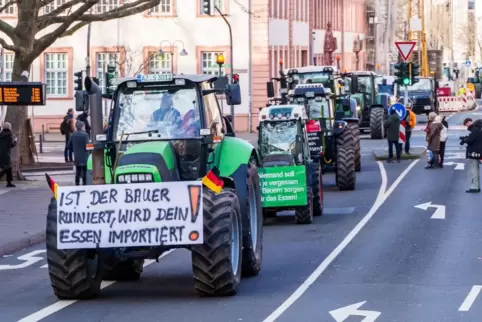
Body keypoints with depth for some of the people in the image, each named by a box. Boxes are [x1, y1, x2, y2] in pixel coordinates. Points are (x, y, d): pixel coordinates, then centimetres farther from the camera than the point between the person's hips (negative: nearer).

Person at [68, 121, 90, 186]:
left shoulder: (73, 135, 3)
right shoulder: (85, 135, -15)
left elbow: (69, 146, 6)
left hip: (77, 158, 5)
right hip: (84, 158, -5)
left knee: (78, 173, 13)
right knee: (84, 173, 0)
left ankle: (77, 185, 15)